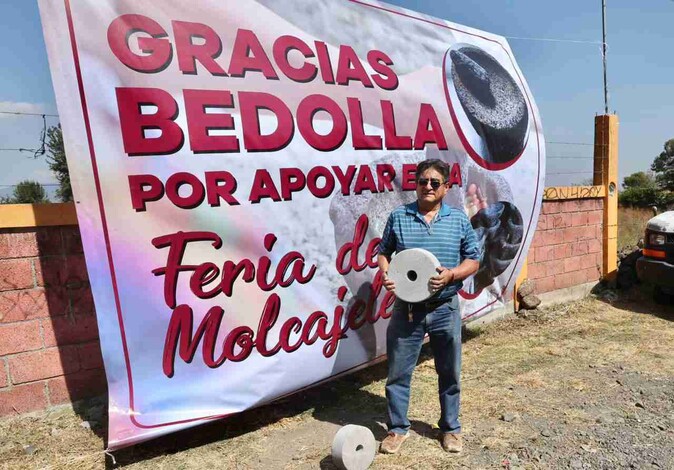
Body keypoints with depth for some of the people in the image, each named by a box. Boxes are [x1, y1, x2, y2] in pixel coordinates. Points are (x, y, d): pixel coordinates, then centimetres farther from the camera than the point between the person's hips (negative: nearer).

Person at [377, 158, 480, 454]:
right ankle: (398, 428, 31)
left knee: (449, 373, 16)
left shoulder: (459, 219, 2)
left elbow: (473, 261, 3)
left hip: (445, 309, 1)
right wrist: (386, 274, -14)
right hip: (406, 308, 0)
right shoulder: (398, 216, 1)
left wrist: (451, 274, -16)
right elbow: (383, 253, 6)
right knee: (398, 372, 9)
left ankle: (450, 427, 39)